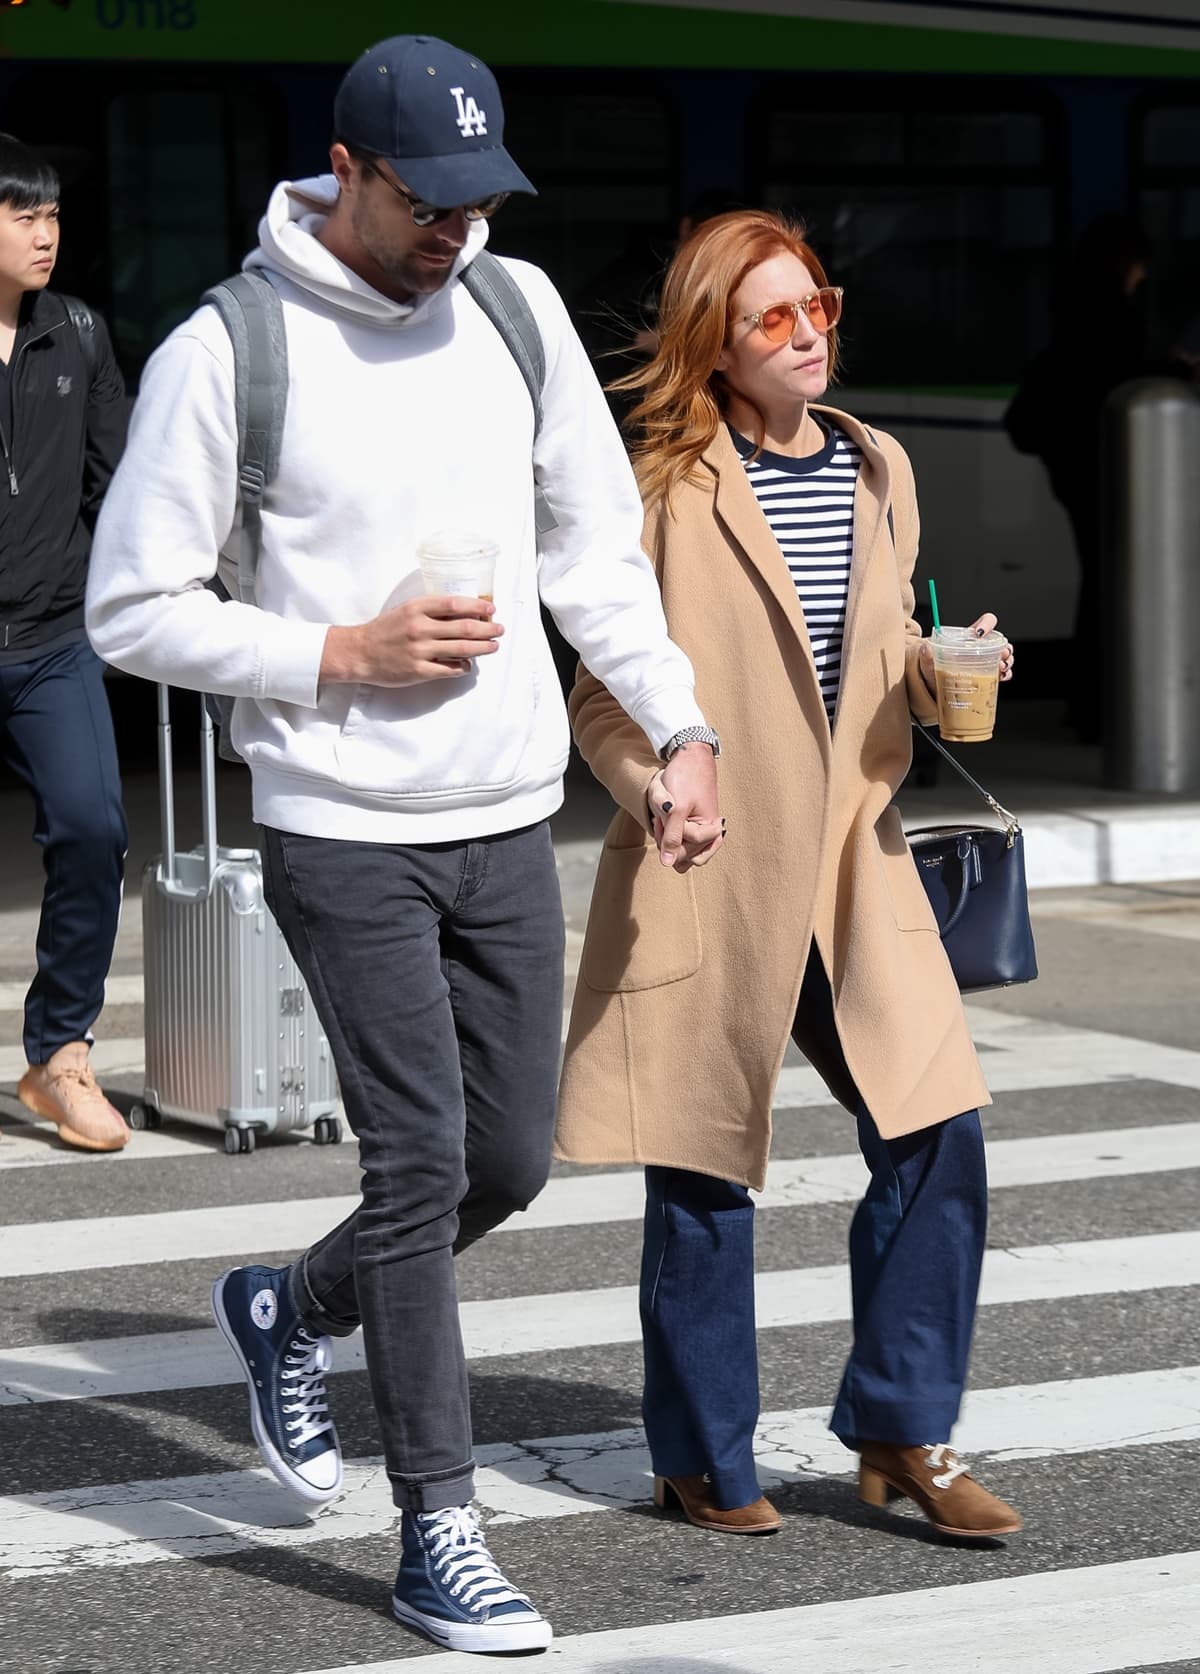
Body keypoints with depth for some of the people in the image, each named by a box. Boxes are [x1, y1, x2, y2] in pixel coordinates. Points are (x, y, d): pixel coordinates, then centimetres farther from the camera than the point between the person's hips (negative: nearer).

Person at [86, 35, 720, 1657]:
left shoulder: (516, 309, 5)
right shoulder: (226, 354, -11)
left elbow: (596, 538, 14)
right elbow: (134, 608, -8)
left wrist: (679, 725, 6)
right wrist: (342, 654, -16)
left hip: (511, 819, 6)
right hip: (343, 831, -6)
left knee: (512, 1157, 10)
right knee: (423, 1160, -8)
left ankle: (288, 1310, 37)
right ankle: (440, 1537, 2)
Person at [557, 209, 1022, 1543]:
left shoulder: (879, 471, 10)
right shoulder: (670, 493, -7)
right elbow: (603, 686, -4)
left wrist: (942, 672, 0)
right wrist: (646, 782, -22)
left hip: (850, 859, 5)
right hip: (709, 875, -5)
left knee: (936, 1133, -4)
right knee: (705, 1175, 4)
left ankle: (900, 1430, 11)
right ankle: (702, 1458, 19)